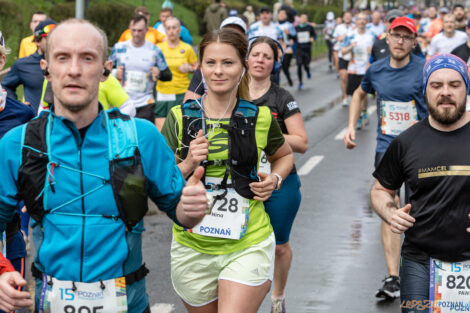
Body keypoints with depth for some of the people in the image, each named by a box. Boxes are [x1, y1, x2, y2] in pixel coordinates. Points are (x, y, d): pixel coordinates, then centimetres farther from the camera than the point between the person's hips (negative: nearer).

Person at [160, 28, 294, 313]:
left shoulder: (260, 118, 0)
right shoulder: (180, 118, -1)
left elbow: (285, 155, 20)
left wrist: (275, 179, 1)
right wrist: (187, 166, -19)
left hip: (248, 247, -2)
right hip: (192, 250, 2)